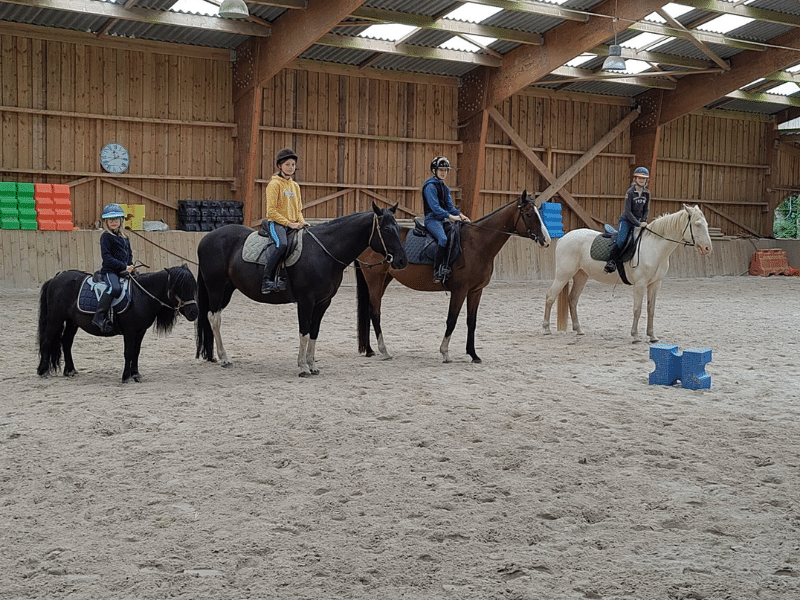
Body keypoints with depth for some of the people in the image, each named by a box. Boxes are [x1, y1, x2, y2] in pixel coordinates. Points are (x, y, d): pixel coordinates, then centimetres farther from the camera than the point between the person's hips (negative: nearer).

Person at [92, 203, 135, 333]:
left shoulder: (124, 237, 19)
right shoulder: (106, 237, -4)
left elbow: (129, 254, 26)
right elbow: (107, 257, -12)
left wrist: (130, 266, 5)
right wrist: (124, 267, -16)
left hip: (124, 271, 8)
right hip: (109, 271, -8)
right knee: (115, 288, -34)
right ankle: (99, 316, -33)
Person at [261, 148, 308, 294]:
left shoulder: (295, 186, 20)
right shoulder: (274, 184, -3)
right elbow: (271, 210, -10)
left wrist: (301, 222, 3)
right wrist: (288, 223, -17)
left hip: (293, 224, 8)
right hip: (275, 222, -8)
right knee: (281, 244, -34)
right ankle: (267, 279, -30)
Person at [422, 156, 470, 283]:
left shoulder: (444, 187, 19)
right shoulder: (430, 186, -8)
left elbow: (449, 206, 18)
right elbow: (435, 207, -17)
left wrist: (460, 215, 0)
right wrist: (451, 216, -24)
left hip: (442, 220, 9)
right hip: (432, 219, -9)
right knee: (443, 238, -32)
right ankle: (437, 272, -35)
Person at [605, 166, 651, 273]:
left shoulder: (647, 193, 5)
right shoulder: (630, 192, -11)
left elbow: (646, 210, 12)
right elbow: (628, 211, -15)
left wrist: (643, 222, -6)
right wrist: (638, 224, -20)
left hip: (638, 221, 6)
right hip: (626, 220, -6)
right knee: (621, 240, -24)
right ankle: (611, 261, -21)